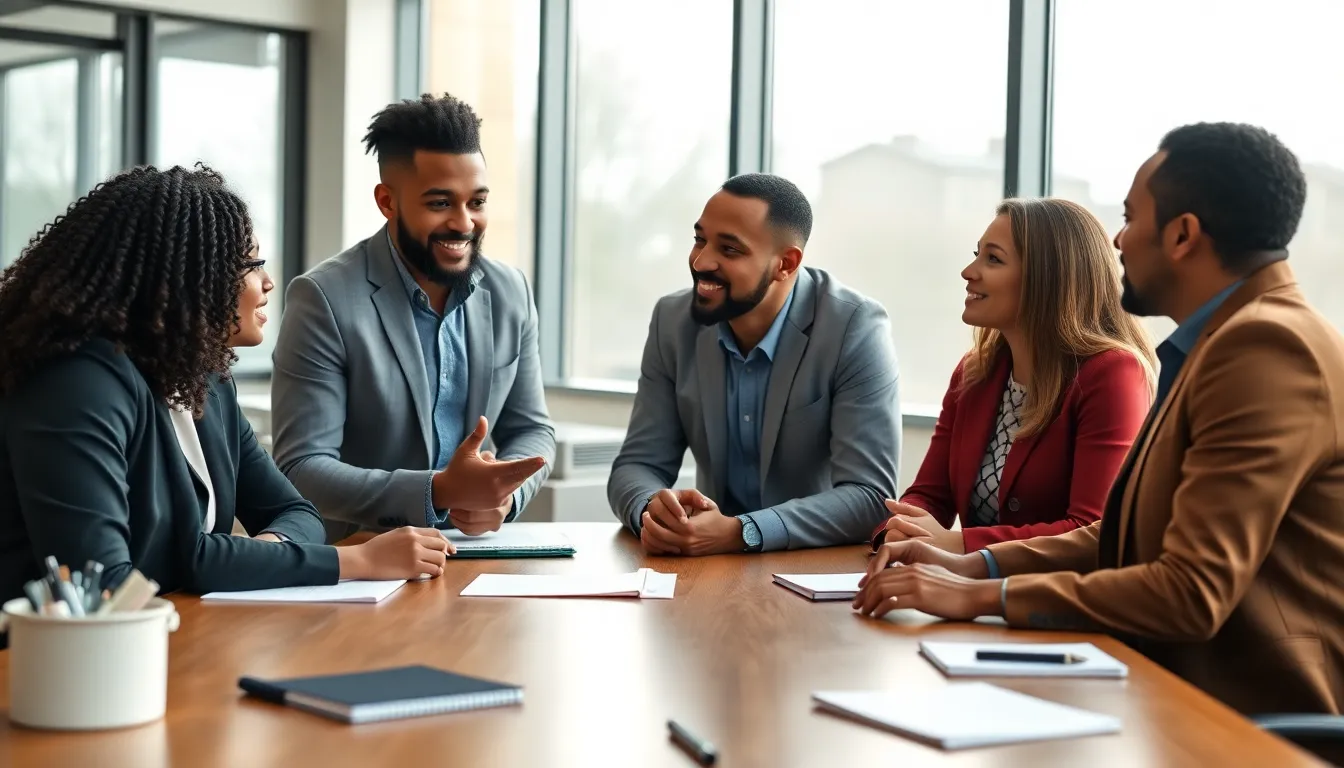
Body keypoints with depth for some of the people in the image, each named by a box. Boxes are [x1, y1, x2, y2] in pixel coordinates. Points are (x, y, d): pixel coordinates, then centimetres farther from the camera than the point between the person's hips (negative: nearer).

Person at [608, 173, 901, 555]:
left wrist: (737, 533, -31)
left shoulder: (855, 328, -15)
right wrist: (654, 510, -24)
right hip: (711, 565, 3)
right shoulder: (674, 320, -3)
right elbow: (637, 466, -1)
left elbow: (869, 496, -20)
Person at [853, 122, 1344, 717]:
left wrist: (978, 596, -18)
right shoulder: (1231, 339, 13)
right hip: (1188, 690, 8)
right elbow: (1131, 535, 15)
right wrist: (974, 566, 2)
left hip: (1255, 718, -8)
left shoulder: (1269, 348, -18)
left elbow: (1194, 592, -23)